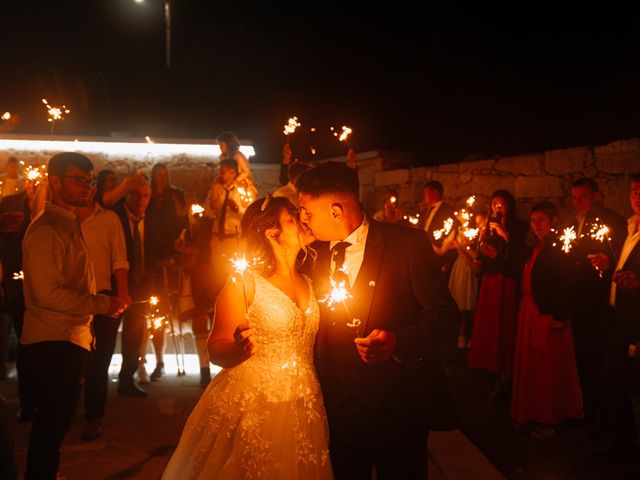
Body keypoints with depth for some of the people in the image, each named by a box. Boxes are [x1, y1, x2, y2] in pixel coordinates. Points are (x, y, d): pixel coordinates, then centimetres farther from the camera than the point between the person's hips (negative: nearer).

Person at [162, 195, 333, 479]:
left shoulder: (309, 283, 8)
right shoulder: (245, 282, -9)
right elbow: (216, 350, -11)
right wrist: (239, 349, -30)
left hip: (302, 412, 5)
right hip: (250, 409, -5)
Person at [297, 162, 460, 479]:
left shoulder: (408, 244, -13)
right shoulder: (318, 253, 4)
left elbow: (445, 316, -13)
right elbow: (318, 329, 10)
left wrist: (398, 342, -30)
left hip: (398, 408, -4)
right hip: (339, 408, 5)